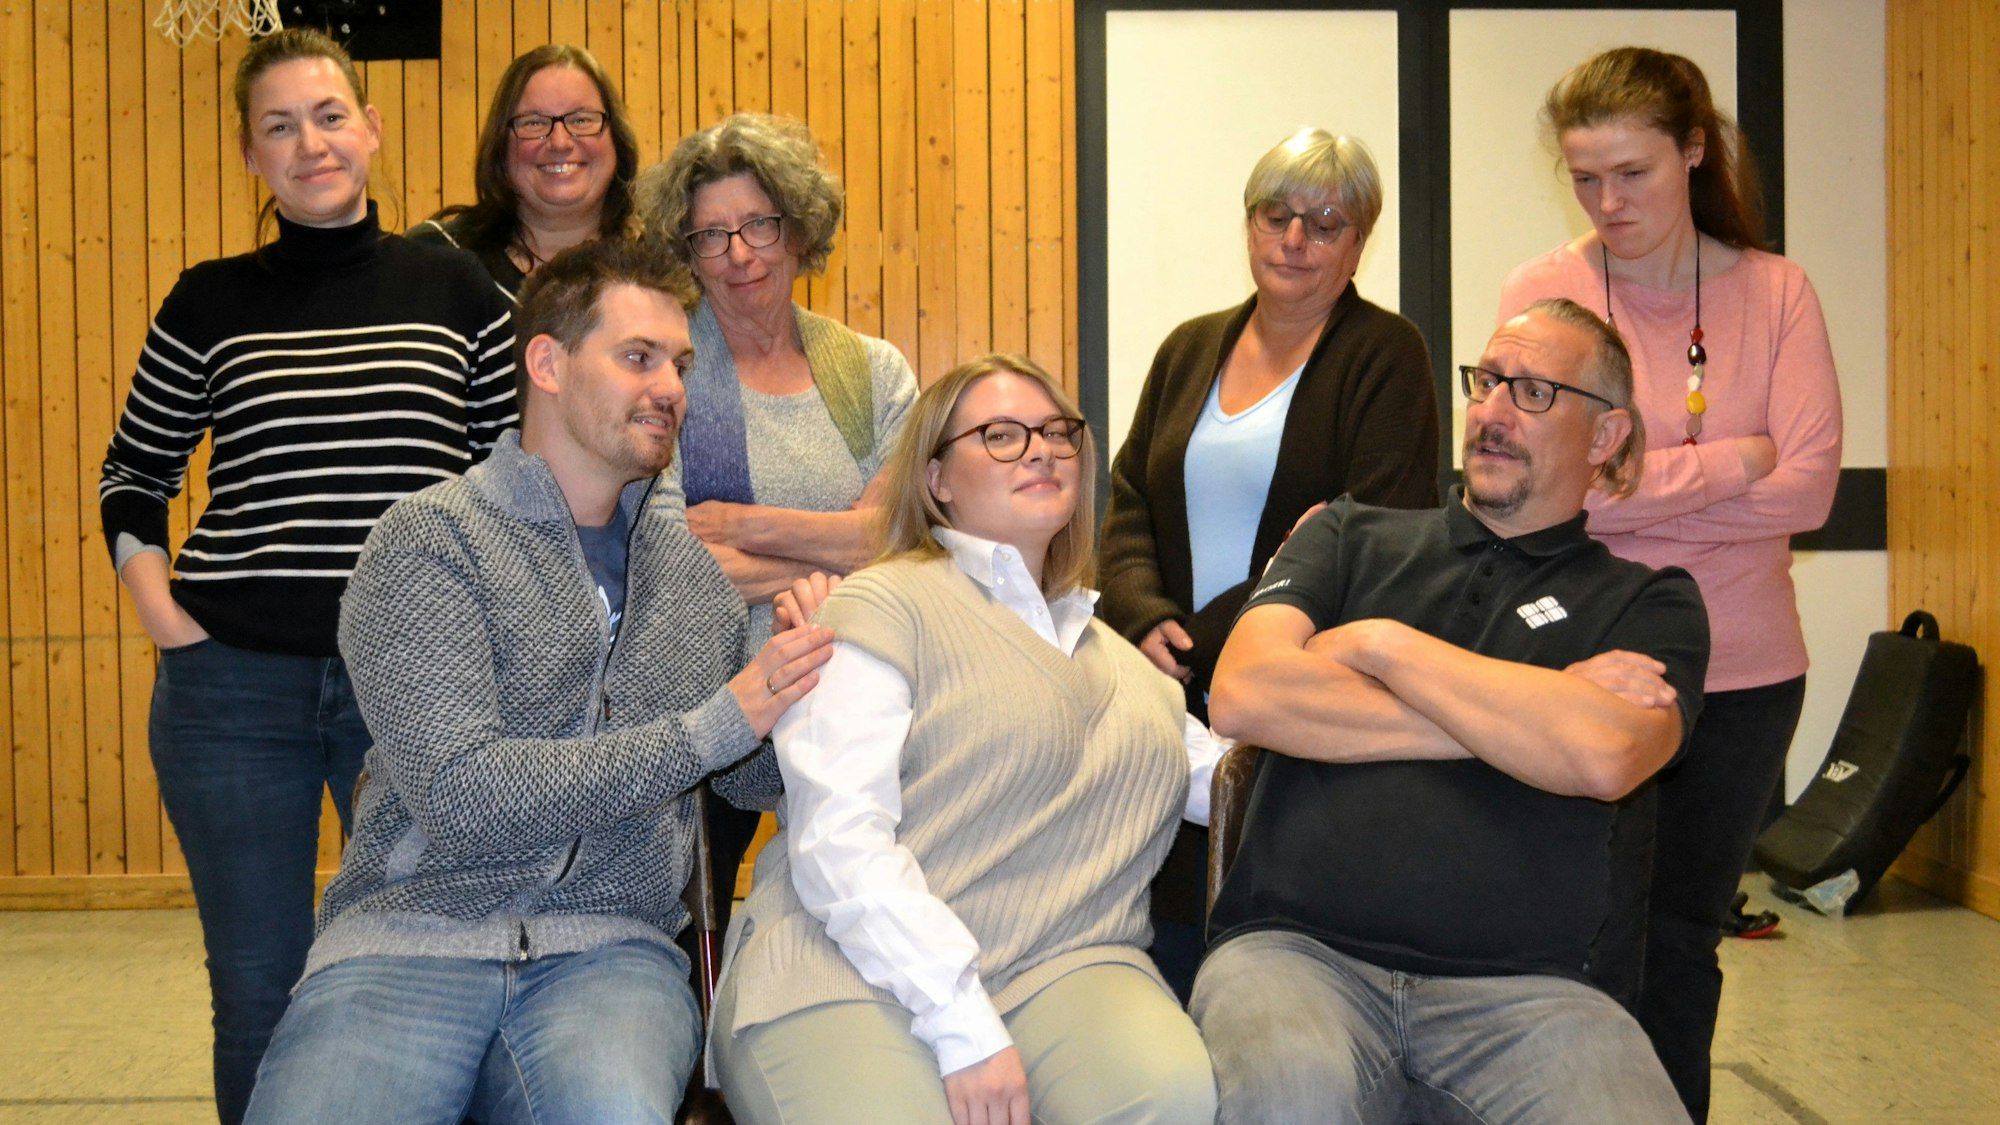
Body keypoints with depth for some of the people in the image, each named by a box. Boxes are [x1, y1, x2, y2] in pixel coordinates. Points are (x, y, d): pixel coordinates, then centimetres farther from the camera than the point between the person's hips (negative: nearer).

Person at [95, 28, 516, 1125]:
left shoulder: (455, 291, 3)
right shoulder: (208, 304, 3)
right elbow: (133, 474, 14)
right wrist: (158, 609, 0)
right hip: (234, 691, 0)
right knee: (257, 990, 9)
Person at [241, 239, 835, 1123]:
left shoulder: (693, 574, 15)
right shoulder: (429, 540, -2)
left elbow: (756, 779, 23)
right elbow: (461, 796, -14)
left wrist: (809, 663, 1)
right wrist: (714, 727, -12)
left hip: (609, 950, 2)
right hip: (416, 931, -2)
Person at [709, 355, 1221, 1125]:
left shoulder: (1121, 659, 25)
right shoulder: (884, 606, 4)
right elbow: (838, 843, -7)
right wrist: (964, 1031, -17)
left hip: (1061, 968, 5)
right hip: (855, 970, -4)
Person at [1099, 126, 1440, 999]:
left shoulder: (1384, 356, -1)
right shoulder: (1190, 350, 17)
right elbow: (1129, 509, 13)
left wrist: (1209, 643, -15)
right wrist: (1147, 622, -7)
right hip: (1178, 708, 5)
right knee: (1173, 955, 6)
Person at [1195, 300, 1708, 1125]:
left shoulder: (1649, 602, 14)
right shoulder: (1351, 536, 20)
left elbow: (1601, 756, -9)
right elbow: (1243, 696, 0)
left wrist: (1383, 645, 1)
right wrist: (1525, 718, 0)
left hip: (1524, 986, 0)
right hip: (1302, 950, 0)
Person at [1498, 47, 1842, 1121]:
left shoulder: (1774, 293, 1)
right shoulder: (1543, 290, -4)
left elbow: (1809, 489, -9)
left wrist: (1635, 491, -13)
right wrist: (1727, 464, -12)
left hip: (1741, 676, 2)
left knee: (1681, 940, 13)